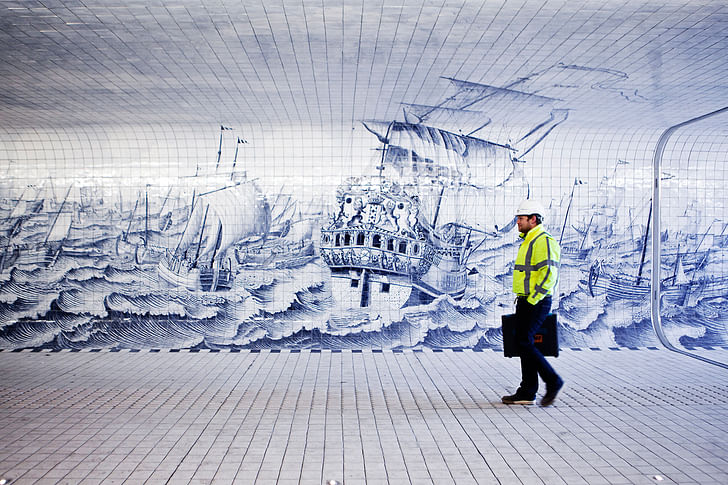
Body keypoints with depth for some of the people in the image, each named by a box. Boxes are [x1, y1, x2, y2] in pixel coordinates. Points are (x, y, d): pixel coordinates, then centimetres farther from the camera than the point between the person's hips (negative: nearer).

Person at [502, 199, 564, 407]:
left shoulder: (544, 241, -14)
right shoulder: (527, 242, 19)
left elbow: (549, 274, -23)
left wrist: (534, 298, -20)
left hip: (536, 303, -10)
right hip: (526, 302, 10)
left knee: (524, 342, -11)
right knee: (524, 343, 9)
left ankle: (553, 381, 2)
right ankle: (527, 392, 15)